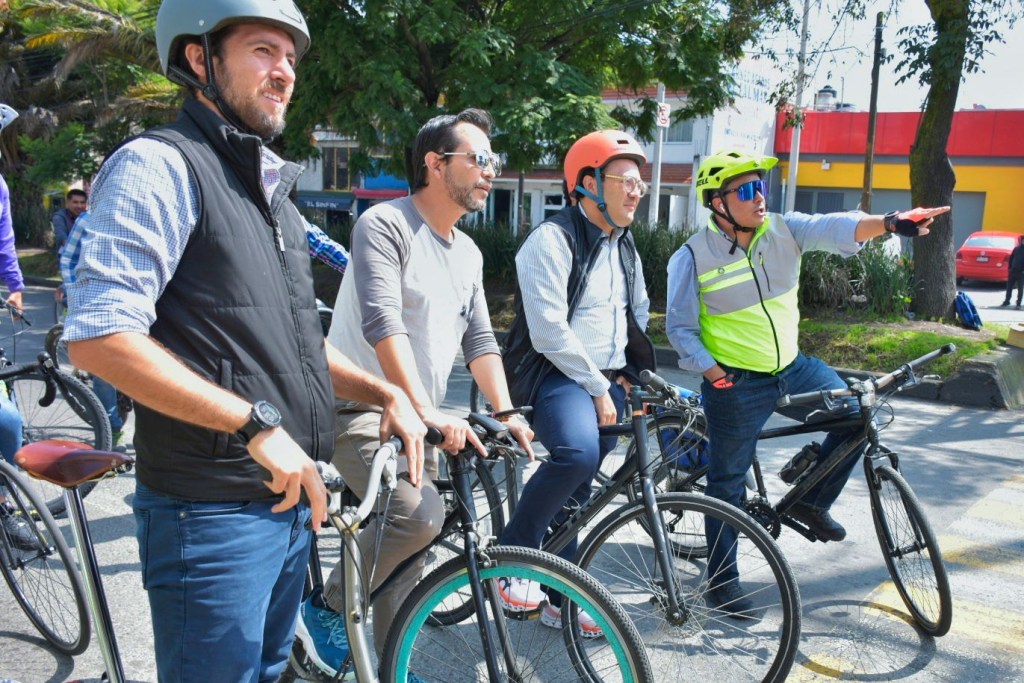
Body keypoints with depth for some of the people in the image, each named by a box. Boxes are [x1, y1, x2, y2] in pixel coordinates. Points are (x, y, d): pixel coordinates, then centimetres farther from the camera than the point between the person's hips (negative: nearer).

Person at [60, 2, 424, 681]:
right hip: (212, 513, -8)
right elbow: (98, 337, -23)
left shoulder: (271, 187, 16)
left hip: (292, 496, 8)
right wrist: (255, 422, -25)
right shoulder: (160, 166, -11)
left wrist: (386, 393, 9)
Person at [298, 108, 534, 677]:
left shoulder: (469, 253, 13)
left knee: (409, 554, 9)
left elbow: (480, 340, 10)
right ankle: (327, 610, -4)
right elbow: (383, 324, -25)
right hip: (362, 409, -8)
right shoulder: (385, 224, -13)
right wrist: (426, 409, -34)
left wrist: (506, 412, -4)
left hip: (420, 419, 8)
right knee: (420, 513, -27)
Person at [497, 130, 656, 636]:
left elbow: (639, 314, 26)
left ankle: (563, 600, 24)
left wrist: (627, 376, 12)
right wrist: (597, 388, -15)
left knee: (576, 490, 11)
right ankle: (513, 555, -12)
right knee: (578, 454, -34)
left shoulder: (624, 246, 15)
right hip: (556, 374, -7)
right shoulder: (553, 239, -13)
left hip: (609, 381, 8)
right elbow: (549, 332, -20)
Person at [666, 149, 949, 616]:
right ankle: (722, 579, 22)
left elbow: (832, 229, -20)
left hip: (792, 369, 5)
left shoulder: (783, 230, -2)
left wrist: (887, 222, -39)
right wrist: (715, 376, -21)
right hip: (735, 385, -5)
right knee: (728, 482, 4)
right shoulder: (693, 257, -13)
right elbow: (680, 329, -10)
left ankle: (812, 503, 20)